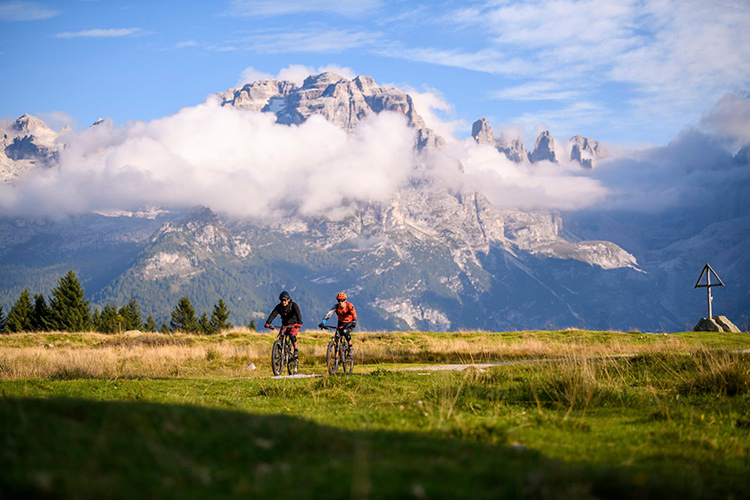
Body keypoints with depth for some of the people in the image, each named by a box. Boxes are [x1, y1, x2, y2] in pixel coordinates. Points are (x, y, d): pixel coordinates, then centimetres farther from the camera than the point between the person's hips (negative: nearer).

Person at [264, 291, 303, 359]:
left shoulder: (293, 305, -19)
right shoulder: (279, 307, -10)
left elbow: (298, 314, -33)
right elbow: (273, 314, -22)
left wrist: (299, 323, -52)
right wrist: (267, 323, -38)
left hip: (294, 324, -4)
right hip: (285, 325, 4)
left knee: (292, 335, -31)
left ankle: (296, 350, -11)